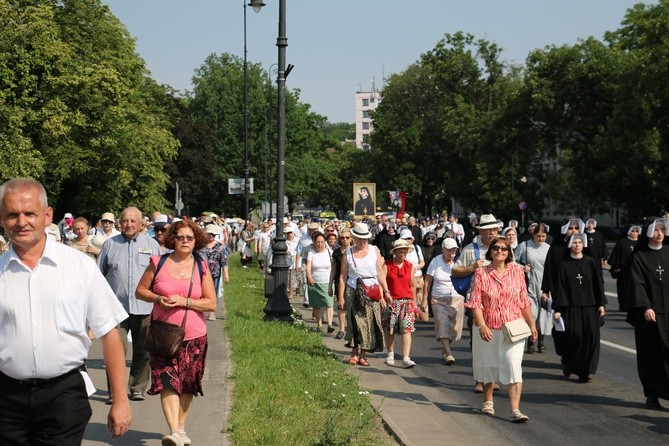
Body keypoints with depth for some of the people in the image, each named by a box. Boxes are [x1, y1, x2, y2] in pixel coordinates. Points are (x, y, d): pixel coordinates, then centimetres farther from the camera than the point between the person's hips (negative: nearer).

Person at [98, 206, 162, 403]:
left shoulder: (152, 245, 9)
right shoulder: (110, 245, 9)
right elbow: (99, 275, 14)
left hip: (144, 308, 1)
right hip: (116, 307, -1)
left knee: (142, 350, 7)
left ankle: (138, 387, 19)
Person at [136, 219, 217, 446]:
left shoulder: (202, 268, 3)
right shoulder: (158, 263, 2)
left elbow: (212, 303, 1)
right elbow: (140, 290, 8)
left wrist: (185, 302, -13)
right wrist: (157, 298, -12)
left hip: (193, 336, 2)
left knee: (187, 385, 9)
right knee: (168, 382, -14)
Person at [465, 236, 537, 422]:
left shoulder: (517, 271, 2)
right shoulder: (481, 273, -4)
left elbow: (524, 301, 8)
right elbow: (475, 302, -8)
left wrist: (531, 324, 9)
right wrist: (482, 326, -18)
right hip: (488, 328, 0)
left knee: (513, 364, -12)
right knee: (488, 365, 14)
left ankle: (515, 410, -14)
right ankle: (488, 401, 37)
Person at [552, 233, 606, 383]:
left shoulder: (590, 262, 6)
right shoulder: (564, 265, 2)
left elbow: (598, 283, 7)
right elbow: (559, 287, -1)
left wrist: (601, 304, 2)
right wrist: (557, 309, -6)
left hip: (589, 306, 2)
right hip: (571, 307, -2)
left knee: (590, 337, -5)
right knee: (573, 336, -6)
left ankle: (585, 372, 2)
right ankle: (568, 365, 20)